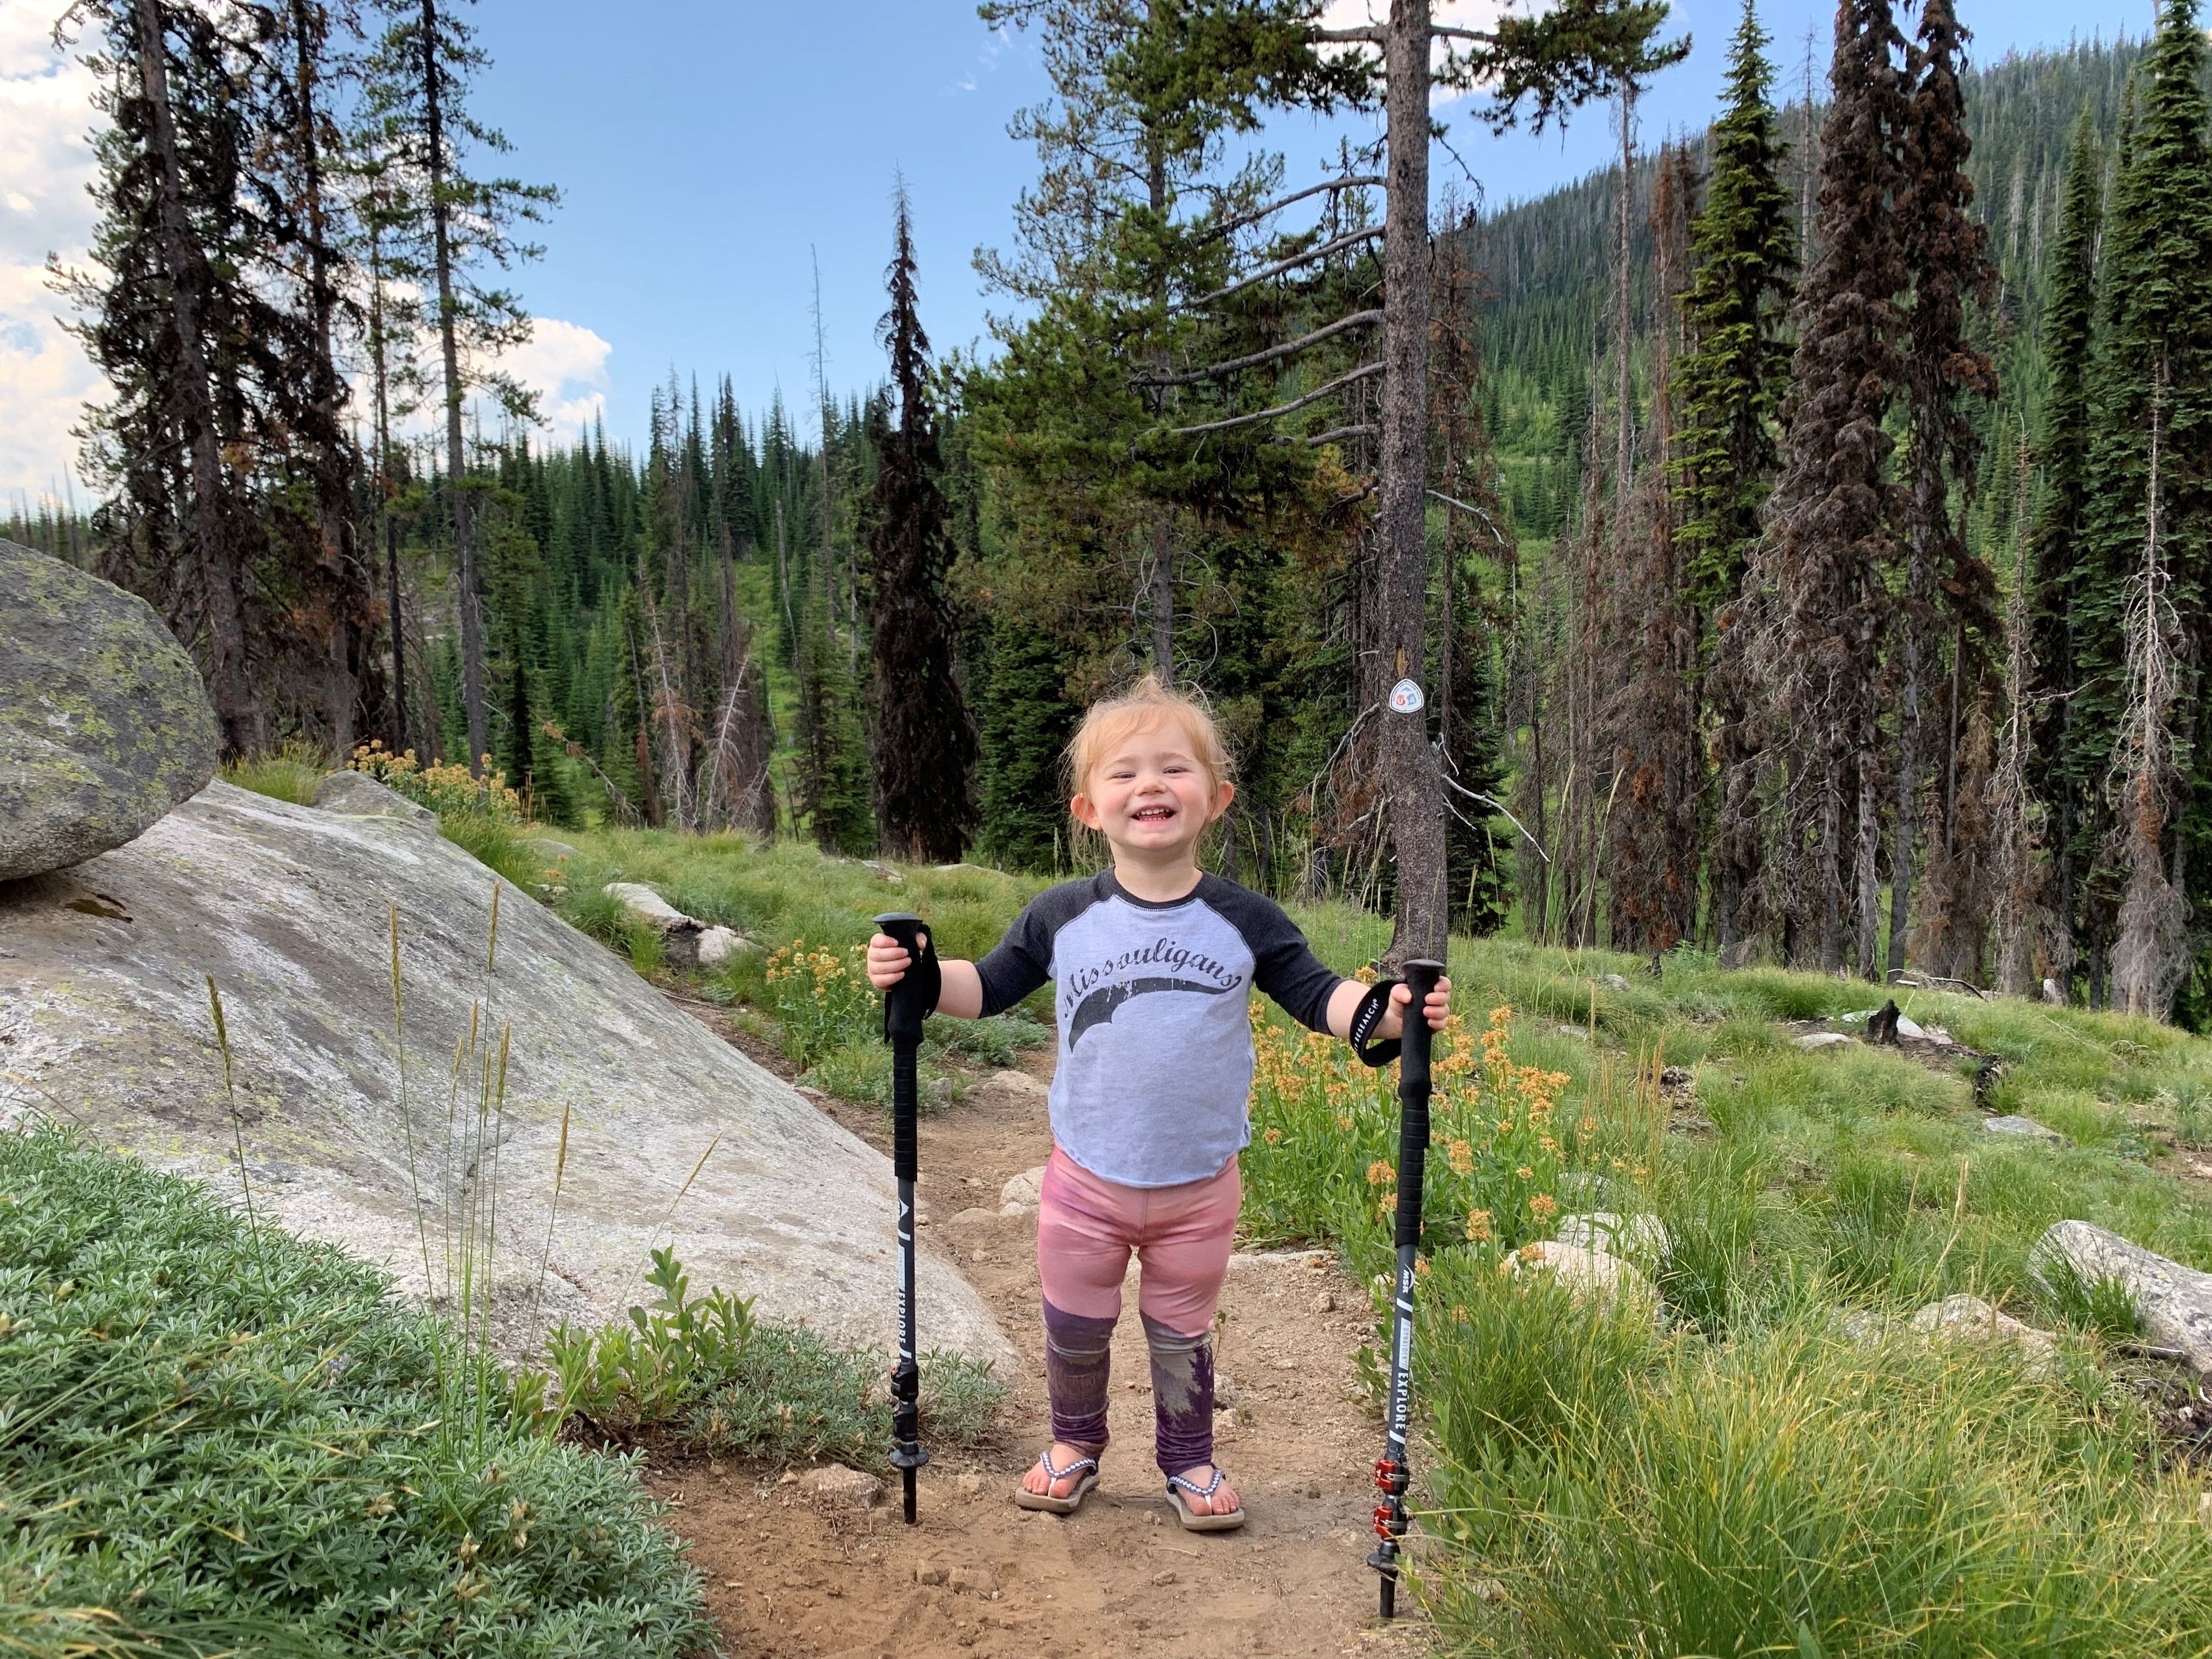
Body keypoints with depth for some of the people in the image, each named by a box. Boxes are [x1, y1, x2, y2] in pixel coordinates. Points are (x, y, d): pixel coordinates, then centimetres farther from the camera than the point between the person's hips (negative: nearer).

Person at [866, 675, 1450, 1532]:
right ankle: (1074, 1444, 44)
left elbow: (1316, 995, -2)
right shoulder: (1062, 917, -8)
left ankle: (1189, 1459, 40)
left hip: (1199, 1186, -1)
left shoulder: (1244, 921, -9)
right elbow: (989, 987, 2)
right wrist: (915, 974, -15)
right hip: (1087, 1179, 1)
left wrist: (1393, 1009, -20)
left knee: (1181, 1334, 16)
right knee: (1074, 1327, 17)